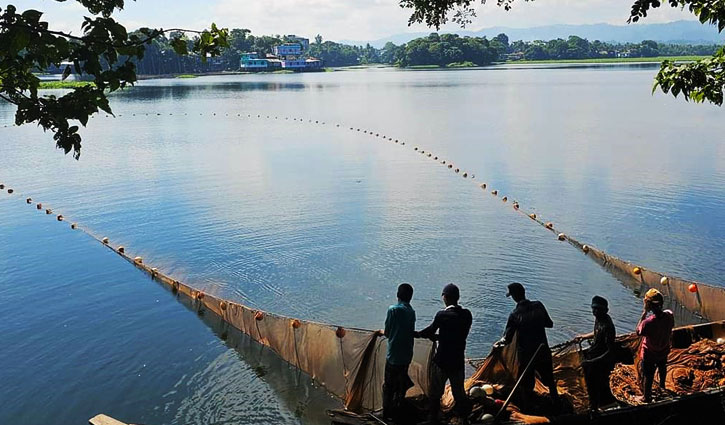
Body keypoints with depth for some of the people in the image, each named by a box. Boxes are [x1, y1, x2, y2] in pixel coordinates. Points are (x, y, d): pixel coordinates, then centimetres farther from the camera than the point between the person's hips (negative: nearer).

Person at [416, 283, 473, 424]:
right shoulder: (467, 315, -3)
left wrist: (417, 334, 16)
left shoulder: (442, 315, -18)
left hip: (441, 361, -4)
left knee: (435, 393, 12)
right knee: (459, 392, 19)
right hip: (458, 361, 4)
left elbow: (430, 331, -4)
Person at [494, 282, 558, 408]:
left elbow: (507, 339, -13)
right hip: (543, 351, 3)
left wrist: (499, 343, 7)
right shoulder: (538, 306, -8)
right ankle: (556, 402, 40)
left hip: (525, 354, -3)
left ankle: (526, 407, 25)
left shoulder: (515, 315, -16)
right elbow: (549, 324, 5)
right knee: (549, 379, 24)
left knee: (526, 384, 14)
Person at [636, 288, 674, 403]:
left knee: (647, 375, 17)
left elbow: (638, 331, -20)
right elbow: (670, 328, -5)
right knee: (662, 368, 34)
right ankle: (662, 385, 61)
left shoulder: (648, 322, -39)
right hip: (664, 350, 5)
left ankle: (646, 397, 36)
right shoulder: (669, 315, -24)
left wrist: (644, 313, -24)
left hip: (649, 354, -5)